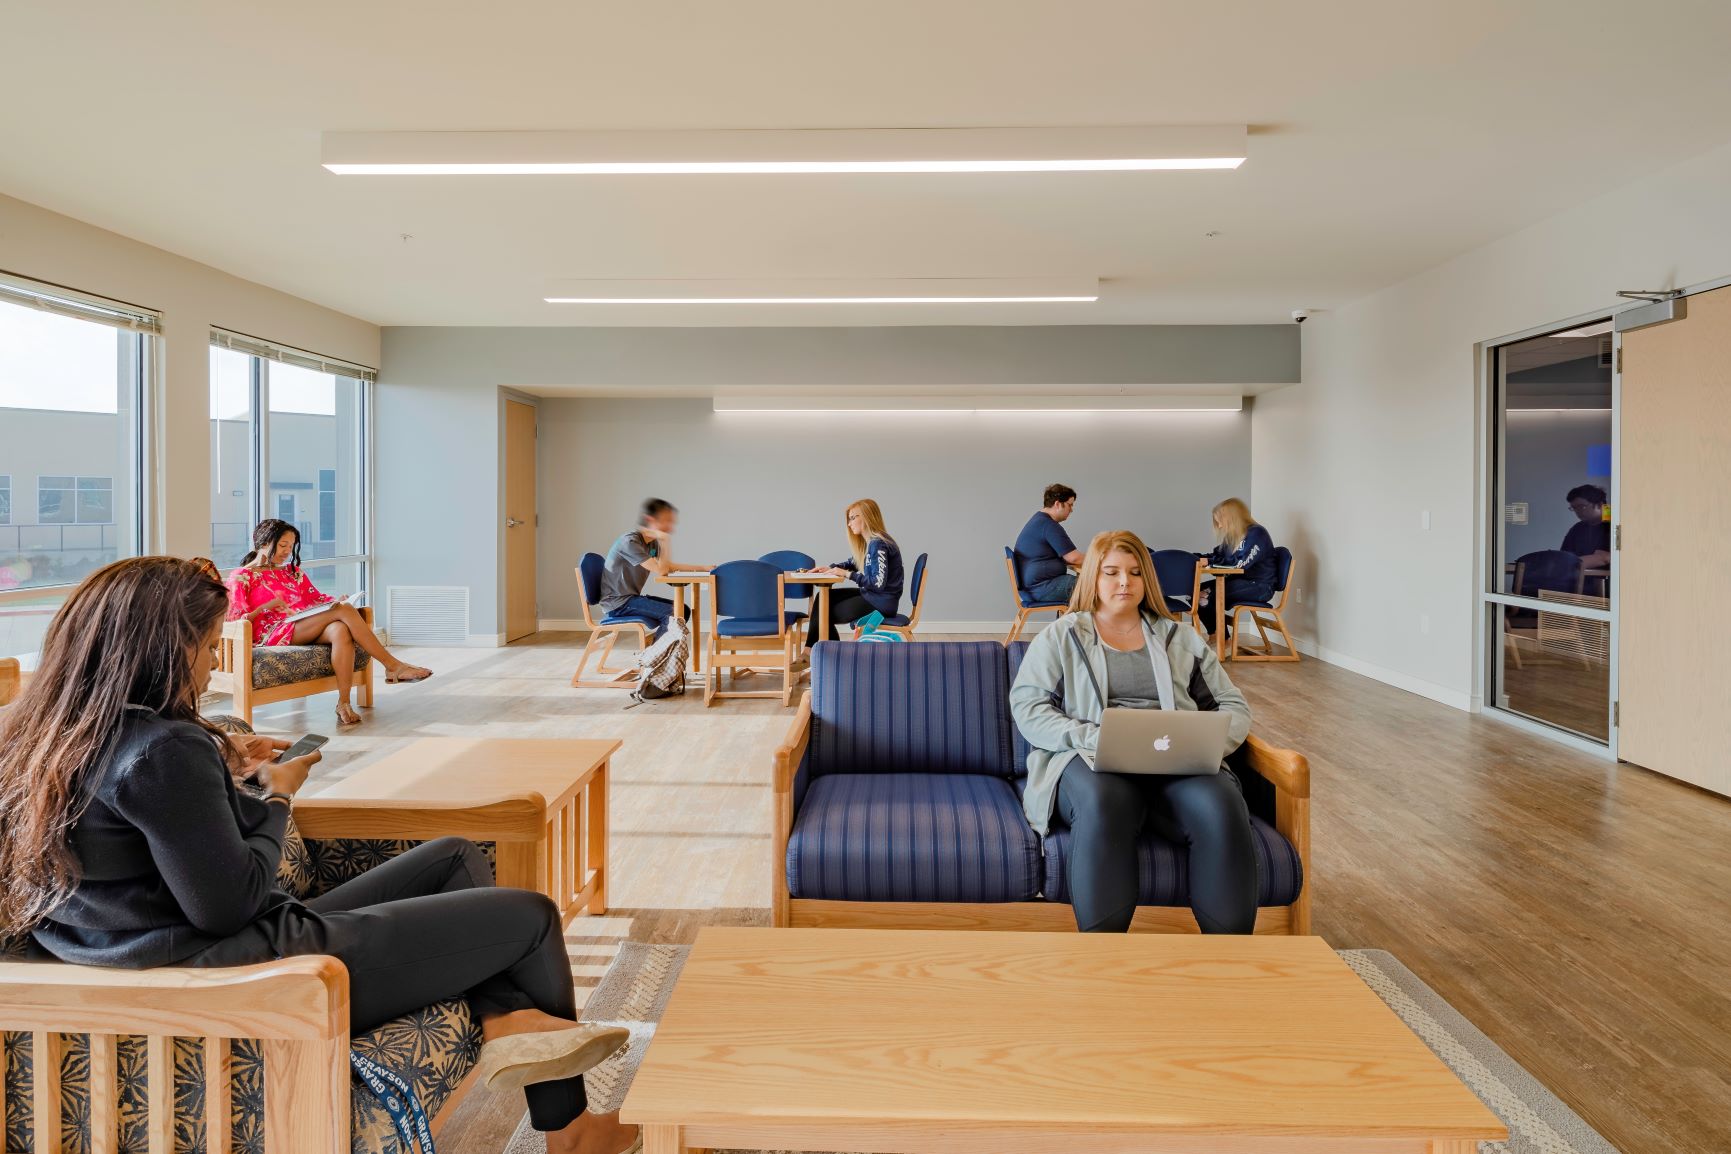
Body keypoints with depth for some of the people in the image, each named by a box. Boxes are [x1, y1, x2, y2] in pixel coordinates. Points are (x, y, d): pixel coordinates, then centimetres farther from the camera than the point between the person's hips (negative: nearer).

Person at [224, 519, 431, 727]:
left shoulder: (293, 572, 27)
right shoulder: (241, 577, 9)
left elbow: (317, 599, 22)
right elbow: (237, 620, 1)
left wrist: (336, 602, 0)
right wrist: (268, 606, -14)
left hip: (303, 629, 5)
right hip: (274, 634, -5)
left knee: (340, 630, -35)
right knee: (344, 610, -27)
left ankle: (344, 702, -39)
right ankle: (394, 666, -27)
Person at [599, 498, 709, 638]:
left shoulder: (653, 542, 6)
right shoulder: (630, 541, -21)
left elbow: (669, 567, 19)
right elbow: (661, 571, -24)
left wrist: (702, 568, 12)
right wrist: (667, 541, -18)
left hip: (632, 597, 9)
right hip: (617, 603, -9)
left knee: (683, 610, 4)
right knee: (672, 613, -22)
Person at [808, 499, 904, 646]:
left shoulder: (878, 544, -20)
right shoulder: (870, 542, 11)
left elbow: (878, 582, -27)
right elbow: (853, 563, 26)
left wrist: (847, 574, -19)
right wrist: (830, 568, 9)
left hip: (881, 603, -10)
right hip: (870, 595, 10)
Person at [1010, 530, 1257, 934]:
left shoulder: (1181, 639, 23)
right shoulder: (1059, 636, 15)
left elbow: (1233, 706, 19)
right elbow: (1027, 706, 3)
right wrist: (1091, 738, -13)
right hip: (1089, 762, -2)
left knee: (1221, 806, -33)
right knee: (1104, 801, -40)